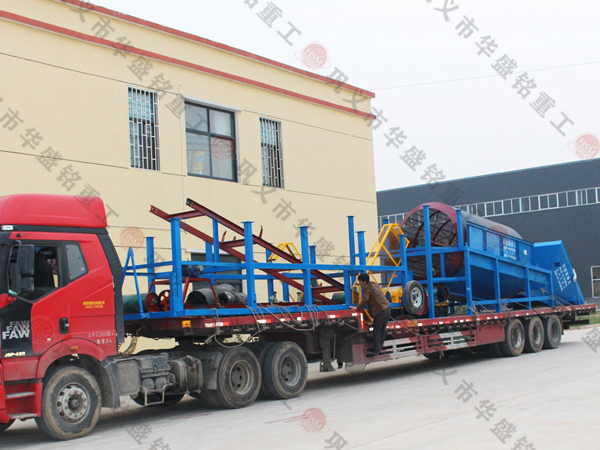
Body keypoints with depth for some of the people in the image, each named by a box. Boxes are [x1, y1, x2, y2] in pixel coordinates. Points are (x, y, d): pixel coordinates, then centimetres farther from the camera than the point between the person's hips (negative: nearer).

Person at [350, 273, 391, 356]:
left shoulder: (367, 288, -11)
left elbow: (365, 300, -20)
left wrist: (357, 307, -13)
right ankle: (380, 347, 24)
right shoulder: (375, 284, 17)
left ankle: (376, 351, -3)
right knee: (382, 330, 15)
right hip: (386, 308, 9)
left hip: (380, 311, -9)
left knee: (377, 331, -4)